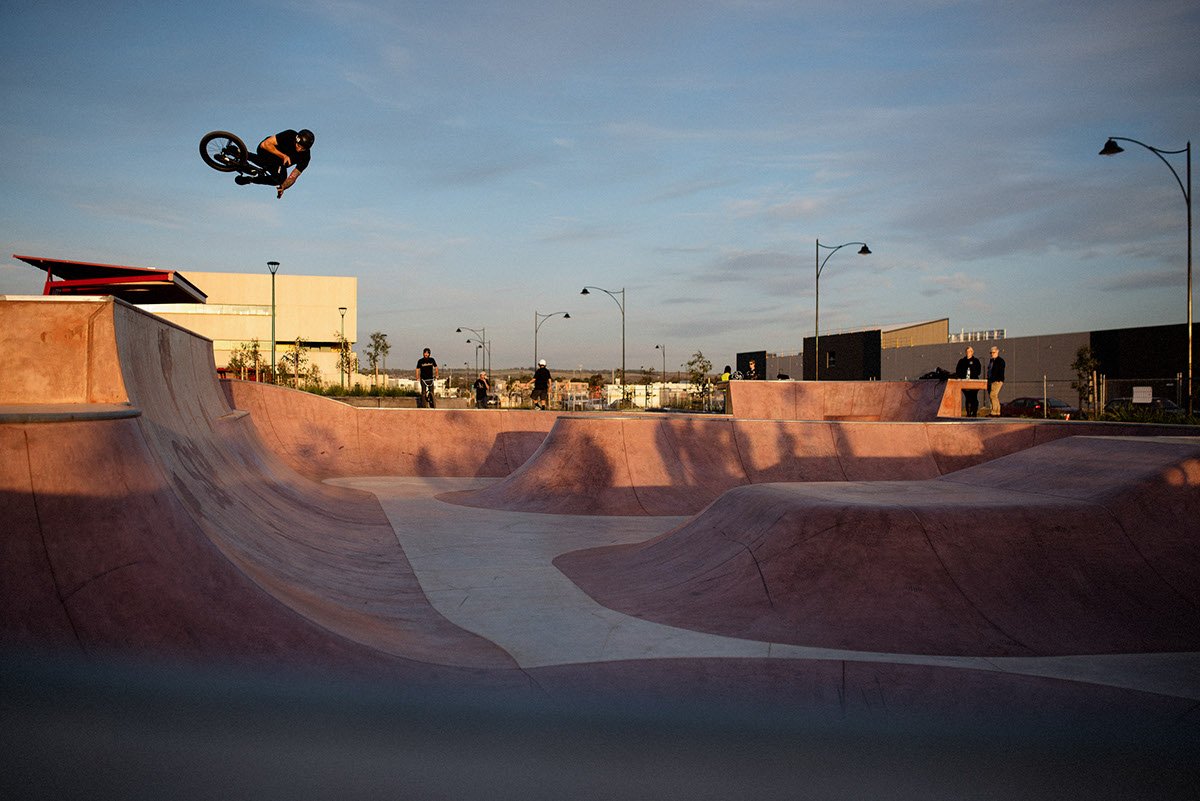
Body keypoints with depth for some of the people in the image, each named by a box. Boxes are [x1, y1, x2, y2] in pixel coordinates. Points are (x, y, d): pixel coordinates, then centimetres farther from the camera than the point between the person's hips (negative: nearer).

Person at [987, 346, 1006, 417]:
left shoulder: (1000, 360, -5)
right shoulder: (991, 360, 21)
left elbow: (1001, 371, -12)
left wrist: (998, 380, -19)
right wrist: (988, 380, 19)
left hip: (997, 381, -9)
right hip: (991, 381, 9)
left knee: (993, 395, -17)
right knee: (995, 397, 8)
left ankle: (994, 412, -18)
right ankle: (997, 413, 10)